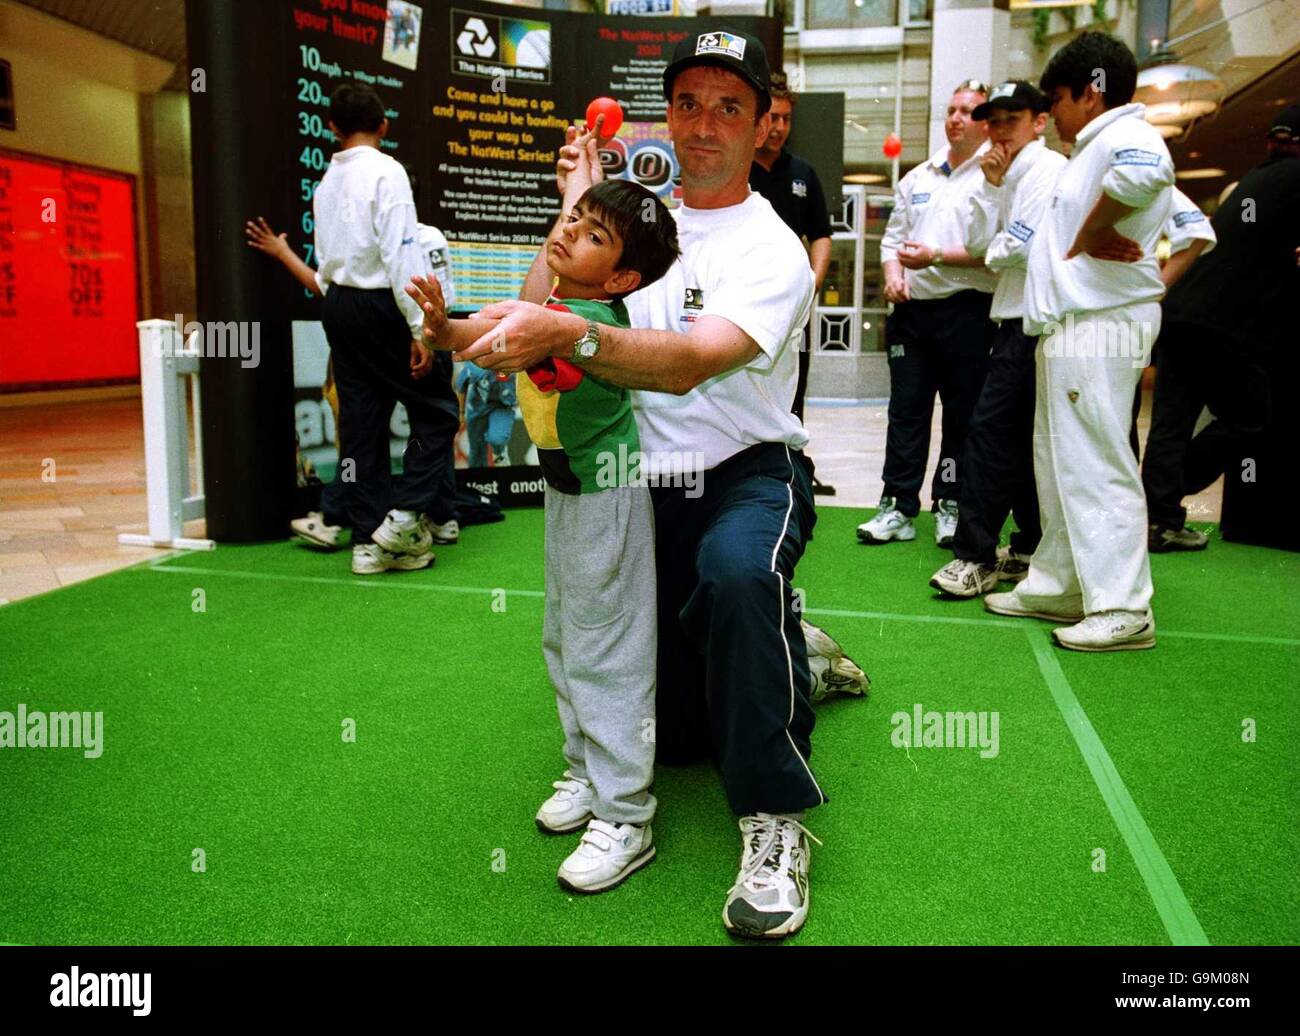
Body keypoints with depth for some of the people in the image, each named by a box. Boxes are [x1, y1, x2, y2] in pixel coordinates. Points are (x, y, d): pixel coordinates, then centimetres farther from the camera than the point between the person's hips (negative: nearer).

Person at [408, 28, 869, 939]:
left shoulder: (772, 251, -11)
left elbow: (691, 364, -30)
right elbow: (542, 310, -1)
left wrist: (567, 338, -45)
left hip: (749, 473, -5)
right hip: (648, 488, 5)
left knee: (738, 571, -43)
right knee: (668, 732, 9)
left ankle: (777, 822, -26)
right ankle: (782, 650, 41)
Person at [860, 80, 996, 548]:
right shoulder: (916, 179, 17)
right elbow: (893, 237, 19)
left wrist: (936, 256, -16)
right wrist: (893, 275, 0)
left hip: (966, 310, -5)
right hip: (912, 308, 5)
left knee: (962, 414, 3)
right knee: (906, 409, 5)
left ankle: (951, 505, 13)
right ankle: (898, 506, 9)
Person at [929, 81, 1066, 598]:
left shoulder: (1048, 169, -7)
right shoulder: (1010, 176, 21)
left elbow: (1029, 244, -18)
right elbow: (977, 244, 12)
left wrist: (996, 251, 2)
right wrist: (990, 185, 3)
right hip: (1017, 320, 10)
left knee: (990, 427, -14)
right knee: (1021, 438, 10)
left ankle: (976, 556, -12)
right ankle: (1031, 550, 18)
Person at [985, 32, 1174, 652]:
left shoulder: (1125, 134, -9)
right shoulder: (1092, 149, 24)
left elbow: (1147, 170, -35)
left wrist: (1088, 234, -22)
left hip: (1100, 328, -11)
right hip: (1070, 329, 11)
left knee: (1095, 467, -10)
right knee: (1059, 463, 15)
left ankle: (1123, 610, -3)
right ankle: (1059, 586, 25)